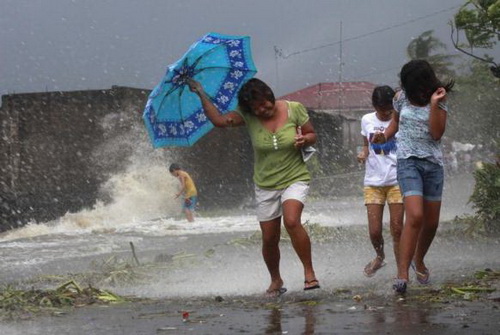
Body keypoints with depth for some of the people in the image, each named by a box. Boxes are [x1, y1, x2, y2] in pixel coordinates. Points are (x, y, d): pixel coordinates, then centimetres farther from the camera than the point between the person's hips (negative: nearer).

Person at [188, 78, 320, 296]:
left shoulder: (294, 110, -8)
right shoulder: (248, 117, -7)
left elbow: (312, 135, 3)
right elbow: (218, 120, -16)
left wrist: (304, 140, -19)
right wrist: (201, 95, -20)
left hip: (294, 179, -3)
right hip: (265, 186, 3)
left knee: (291, 221, -29)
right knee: (269, 239, 6)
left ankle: (309, 272, -18)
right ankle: (275, 281, 31)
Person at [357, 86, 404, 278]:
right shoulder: (367, 121, 6)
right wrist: (363, 154, -1)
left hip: (397, 181, -2)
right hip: (373, 182, 2)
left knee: (397, 229, -3)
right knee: (374, 231, 0)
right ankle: (379, 256, 30)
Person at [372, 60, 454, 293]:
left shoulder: (439, 101, -2)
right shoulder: (402, 98, 1)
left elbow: (437, 134, -13)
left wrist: (434, 104, -20)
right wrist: (385, 136, 2)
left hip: (433, 162, 2)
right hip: (408, 161, -2)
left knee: (431, 222, 9)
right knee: (415, 216, -21)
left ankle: (418, 260, 37)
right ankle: (402, 274, -22)